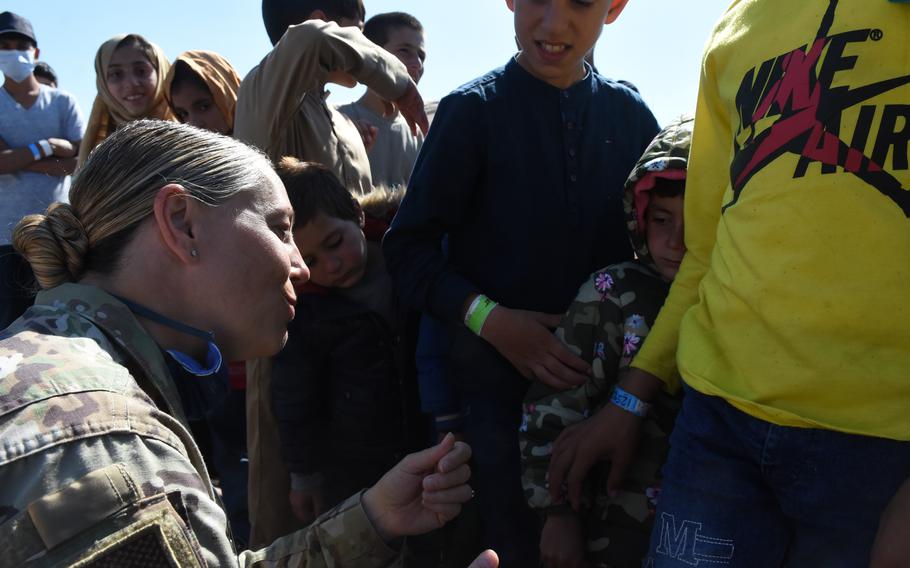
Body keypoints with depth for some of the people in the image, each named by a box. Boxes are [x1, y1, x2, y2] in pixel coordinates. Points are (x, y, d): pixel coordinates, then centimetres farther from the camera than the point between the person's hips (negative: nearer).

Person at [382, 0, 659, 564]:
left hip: (607, 379, 3)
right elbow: (409, 246, -5)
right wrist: (490, 319, -19)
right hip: (497, 381, -3)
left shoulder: (630, 115, 3)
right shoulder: (473, 110, -5)